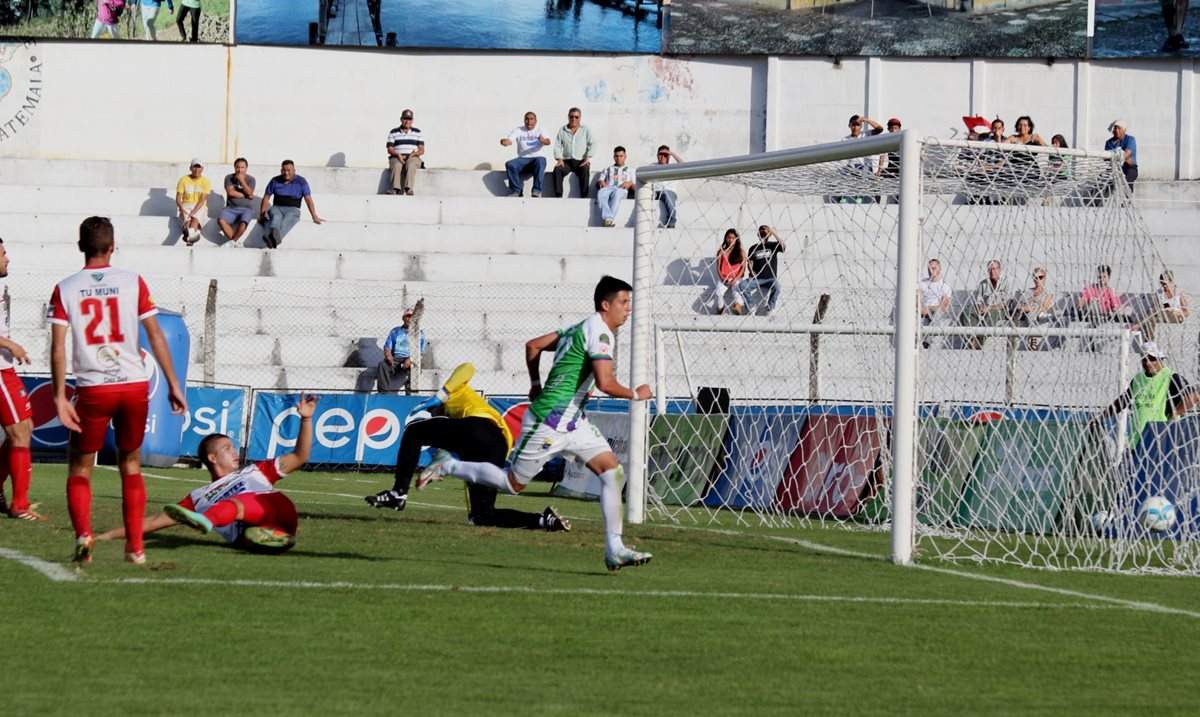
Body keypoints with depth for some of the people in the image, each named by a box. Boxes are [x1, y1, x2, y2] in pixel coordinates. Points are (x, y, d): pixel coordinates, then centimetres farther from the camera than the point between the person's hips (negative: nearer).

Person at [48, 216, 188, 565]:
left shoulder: (65, 289, 0)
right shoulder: (132, 282, 1)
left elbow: (58, 348, -7)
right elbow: (155, 336, 0)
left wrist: (60, 397, -5)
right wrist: (173, 385, 5)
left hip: (92, 391, -1)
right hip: (134, 385, 1)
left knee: (79, 469, 11)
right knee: (130, 466, 16)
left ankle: (82, 532, -13)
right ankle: (135, 546, 9)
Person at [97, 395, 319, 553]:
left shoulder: (254, 472, 35)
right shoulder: (198, 498, 31)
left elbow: (299, 457, 31)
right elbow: (157, 520, 29)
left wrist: (306, 419, 19)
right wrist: (113, 534, 24)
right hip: (251, 530, 3)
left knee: (237, 502, -33)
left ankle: (205, 521, -58)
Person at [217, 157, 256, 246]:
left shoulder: (250, 179, 5)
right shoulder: (229, 178, 6)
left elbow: (249, 193, -10)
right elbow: (230, 192, -7)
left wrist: (241, 180, -14)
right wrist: (245, 195, -6)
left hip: (246, 208, -1)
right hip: (231, 208, 1)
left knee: (243, 222, -35)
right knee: (221, 220, -29)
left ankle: (233, 241, -14)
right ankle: (234, 242, -18)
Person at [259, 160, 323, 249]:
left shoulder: (301, 182, 4)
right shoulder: (275, 181, 10)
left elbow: (308, 200, -1)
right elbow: (266, 198, 14)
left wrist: (315, 217, -6)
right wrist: (261, 215, 9)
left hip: (292, 210, -2)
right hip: (277, 208, 2)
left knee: (286, 221, -38)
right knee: (276, 218, -36)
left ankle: (275, 239, -69)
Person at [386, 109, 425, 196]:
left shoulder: (417, 133, 15)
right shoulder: (393, 133, 15)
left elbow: (422, 150, 7)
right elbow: (390, 149, 7)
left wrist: (414, 154, -14)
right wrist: (398, 155, -13)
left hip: (413, 158, 0)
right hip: (396, 157, 0)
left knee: (411, 165, -37)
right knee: (397, 165, -36)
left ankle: (408, 188, -53)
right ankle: (396, 188, -51)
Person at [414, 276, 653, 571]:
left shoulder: (580, 328, 14)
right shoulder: (599, 331, -16)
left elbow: (532, 345, 20)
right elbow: (605, 383, -26)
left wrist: (536, 385, 27)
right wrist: (635, 395, -10)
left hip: (573, 422, 10)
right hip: (549, 422, -10)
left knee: (612, 472, -2)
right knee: (513, 483, 4)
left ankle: (614, 549, -4)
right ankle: (447, 465, 20)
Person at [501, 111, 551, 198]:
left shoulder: (540, 131, 5)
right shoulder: (518, 130, 9)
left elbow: (548, 141, -14)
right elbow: (509, 140, -5)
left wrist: (543, 140, -40)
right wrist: (505, 142, -31)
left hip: (537, 157, -2)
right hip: (523, 159, 2)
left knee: (540, 161, -37)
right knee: (509, 164, -27)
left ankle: (536, 191, -39)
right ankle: (516, 191, -17)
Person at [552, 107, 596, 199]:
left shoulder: (585, 129, 10)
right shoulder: (562, 130, 14)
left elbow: (592, 144, 2)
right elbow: (557, 146, 8)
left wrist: (587, 158, -12)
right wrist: (559, 159, -10)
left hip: (581, 161, -1)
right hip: (567, 161, 1)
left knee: (585, 170, -35)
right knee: (557, 170, -30)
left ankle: (584, 197, -37)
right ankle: (558, 196, -35)